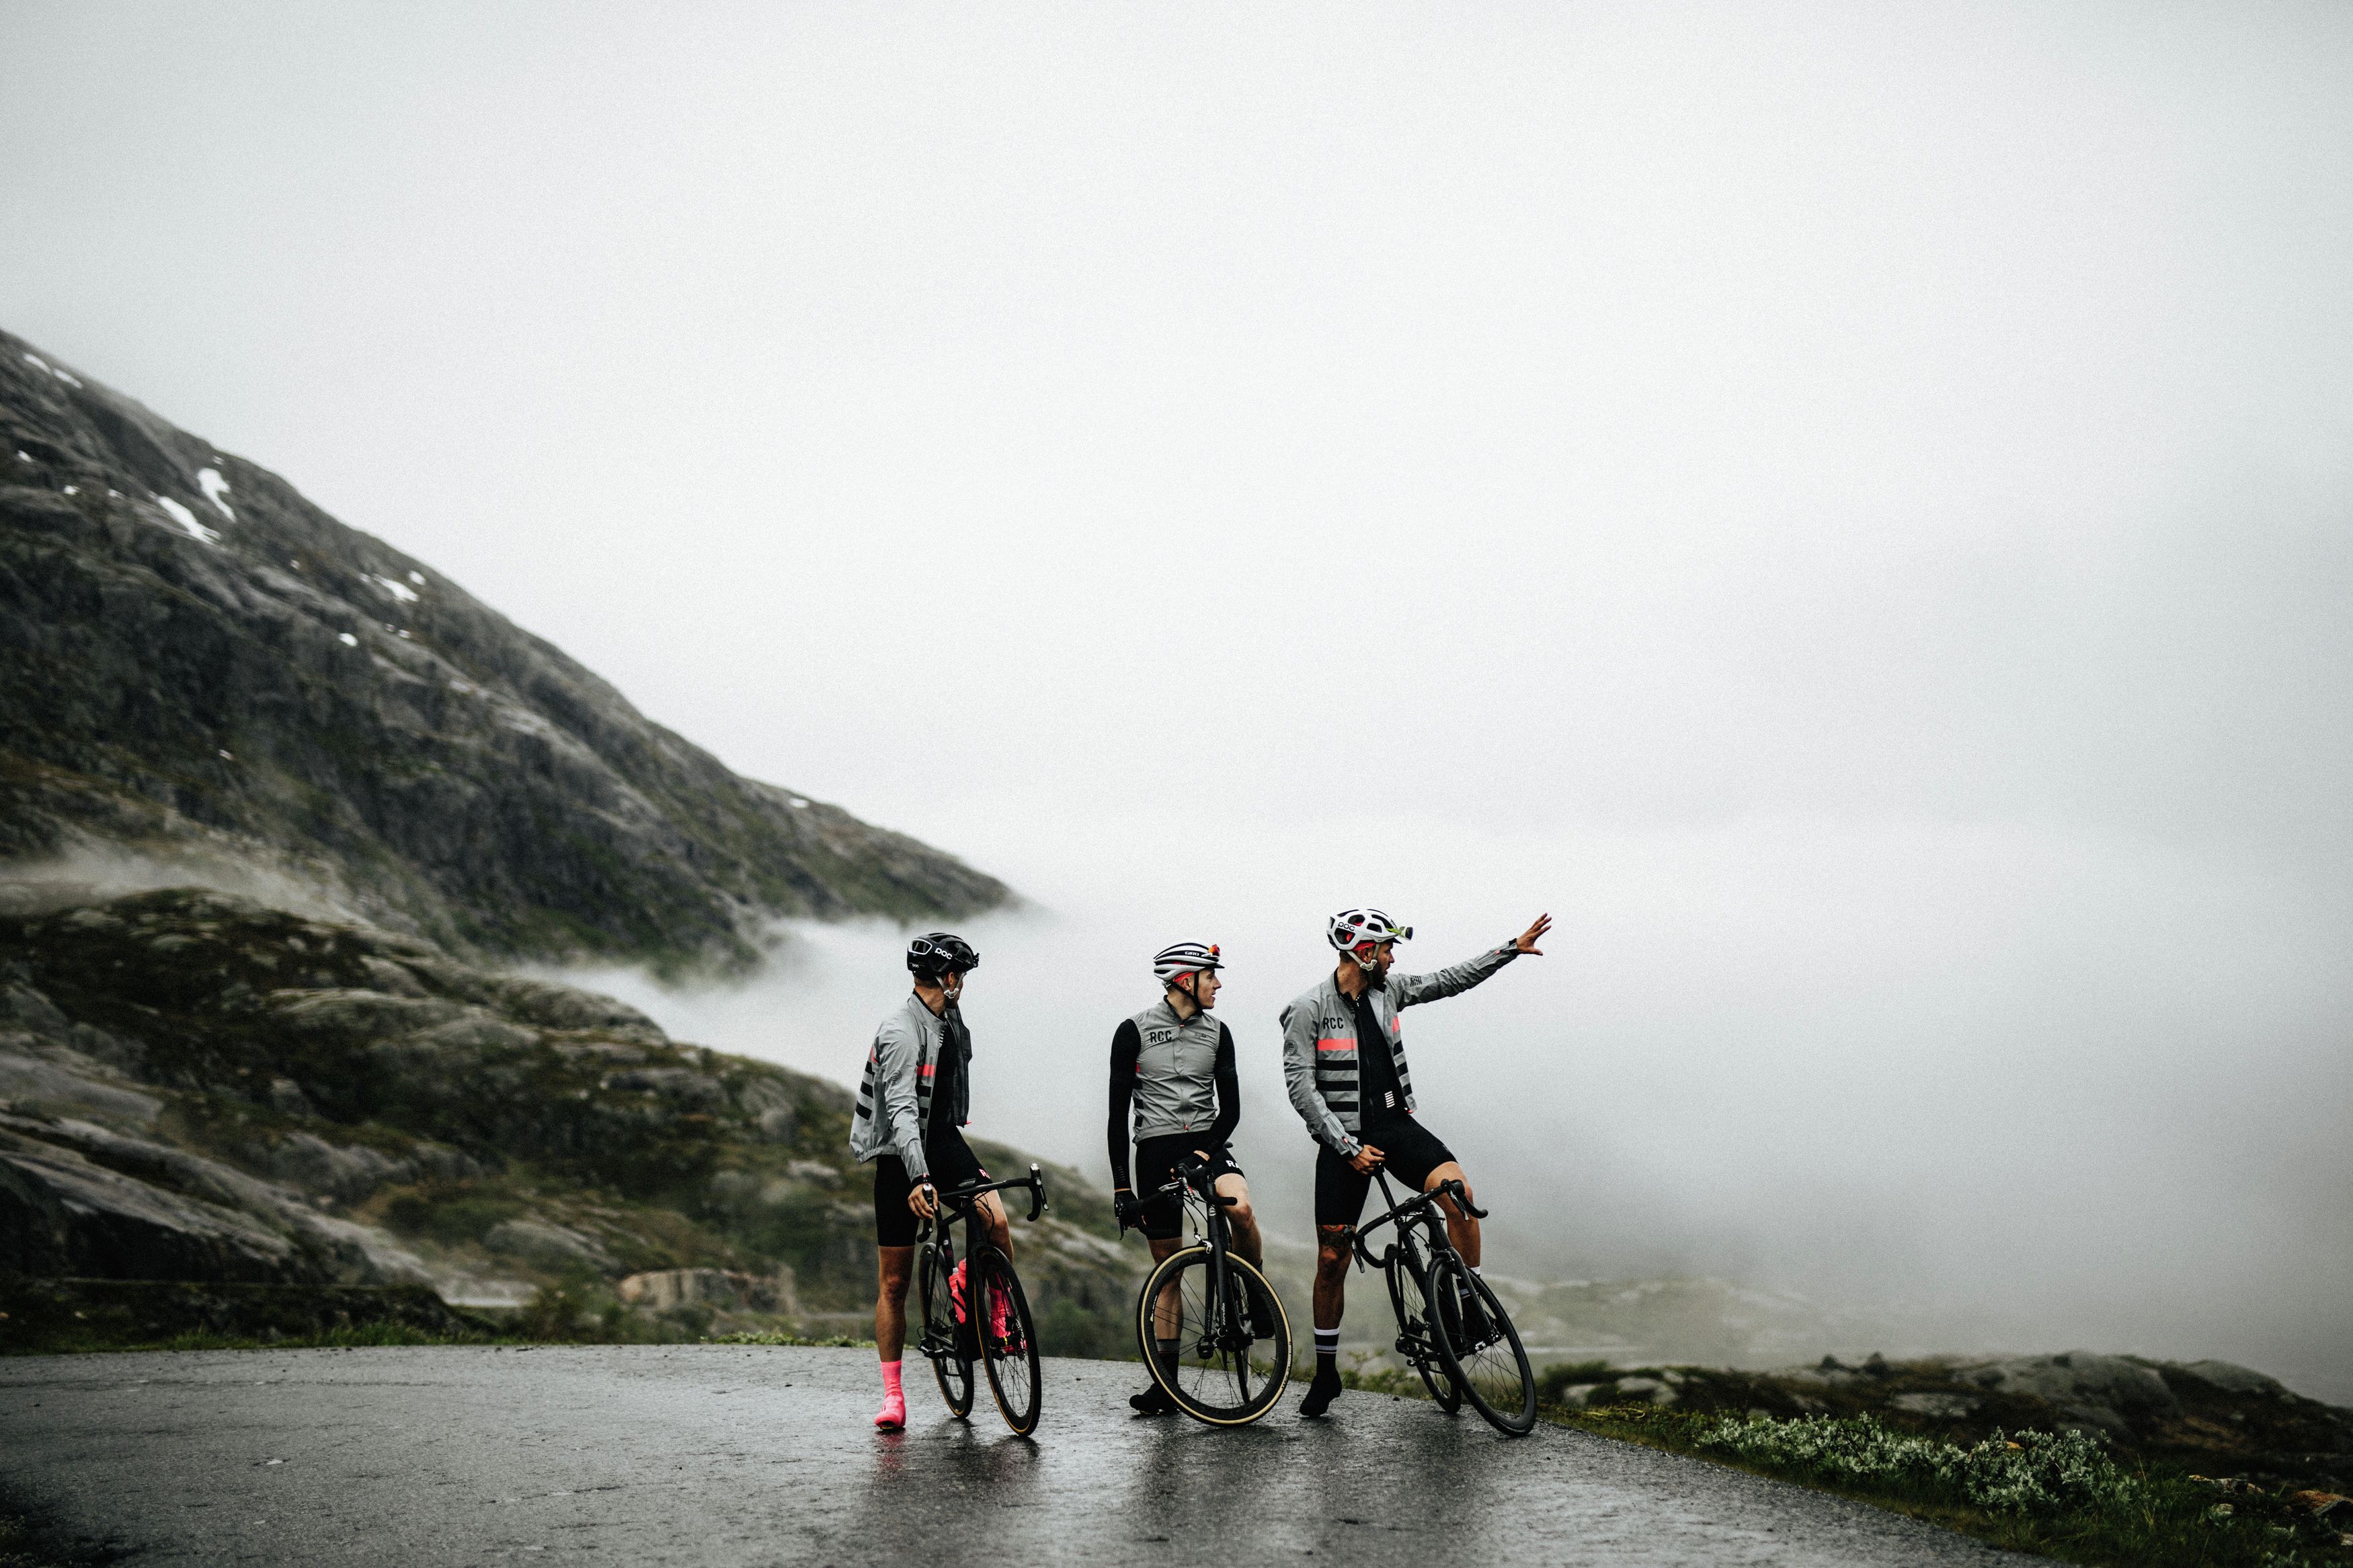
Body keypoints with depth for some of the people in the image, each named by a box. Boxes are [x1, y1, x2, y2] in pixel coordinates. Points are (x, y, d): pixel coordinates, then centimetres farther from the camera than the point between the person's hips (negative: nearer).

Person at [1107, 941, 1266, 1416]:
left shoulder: (1217, 1033, 7)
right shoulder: (1134, 1032, -2)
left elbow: (1230, 1106, 3)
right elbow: (1119, 1112, -2)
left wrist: (1208, 1149, -16)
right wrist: (1121, 1185, -6)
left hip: (1206, 1142, 1)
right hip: (1155, 1150, -1)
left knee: (1241, 1208, -30)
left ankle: (1257, 1297, -4)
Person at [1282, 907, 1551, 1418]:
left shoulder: (1386, 990, 5)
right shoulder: (1309, 1011, -12)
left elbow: (1450, 980, 14)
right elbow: (1301, 1088, -15)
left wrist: (1512, 949, 13)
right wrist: (1349, 1148, -18)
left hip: (1396, 1124, 4)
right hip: (1343, 1138, -4)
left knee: (1458, 1193, -25)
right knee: (1332, 1261, 1)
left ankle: (1471, 1310, -9)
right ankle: (1326, 1372, 18)